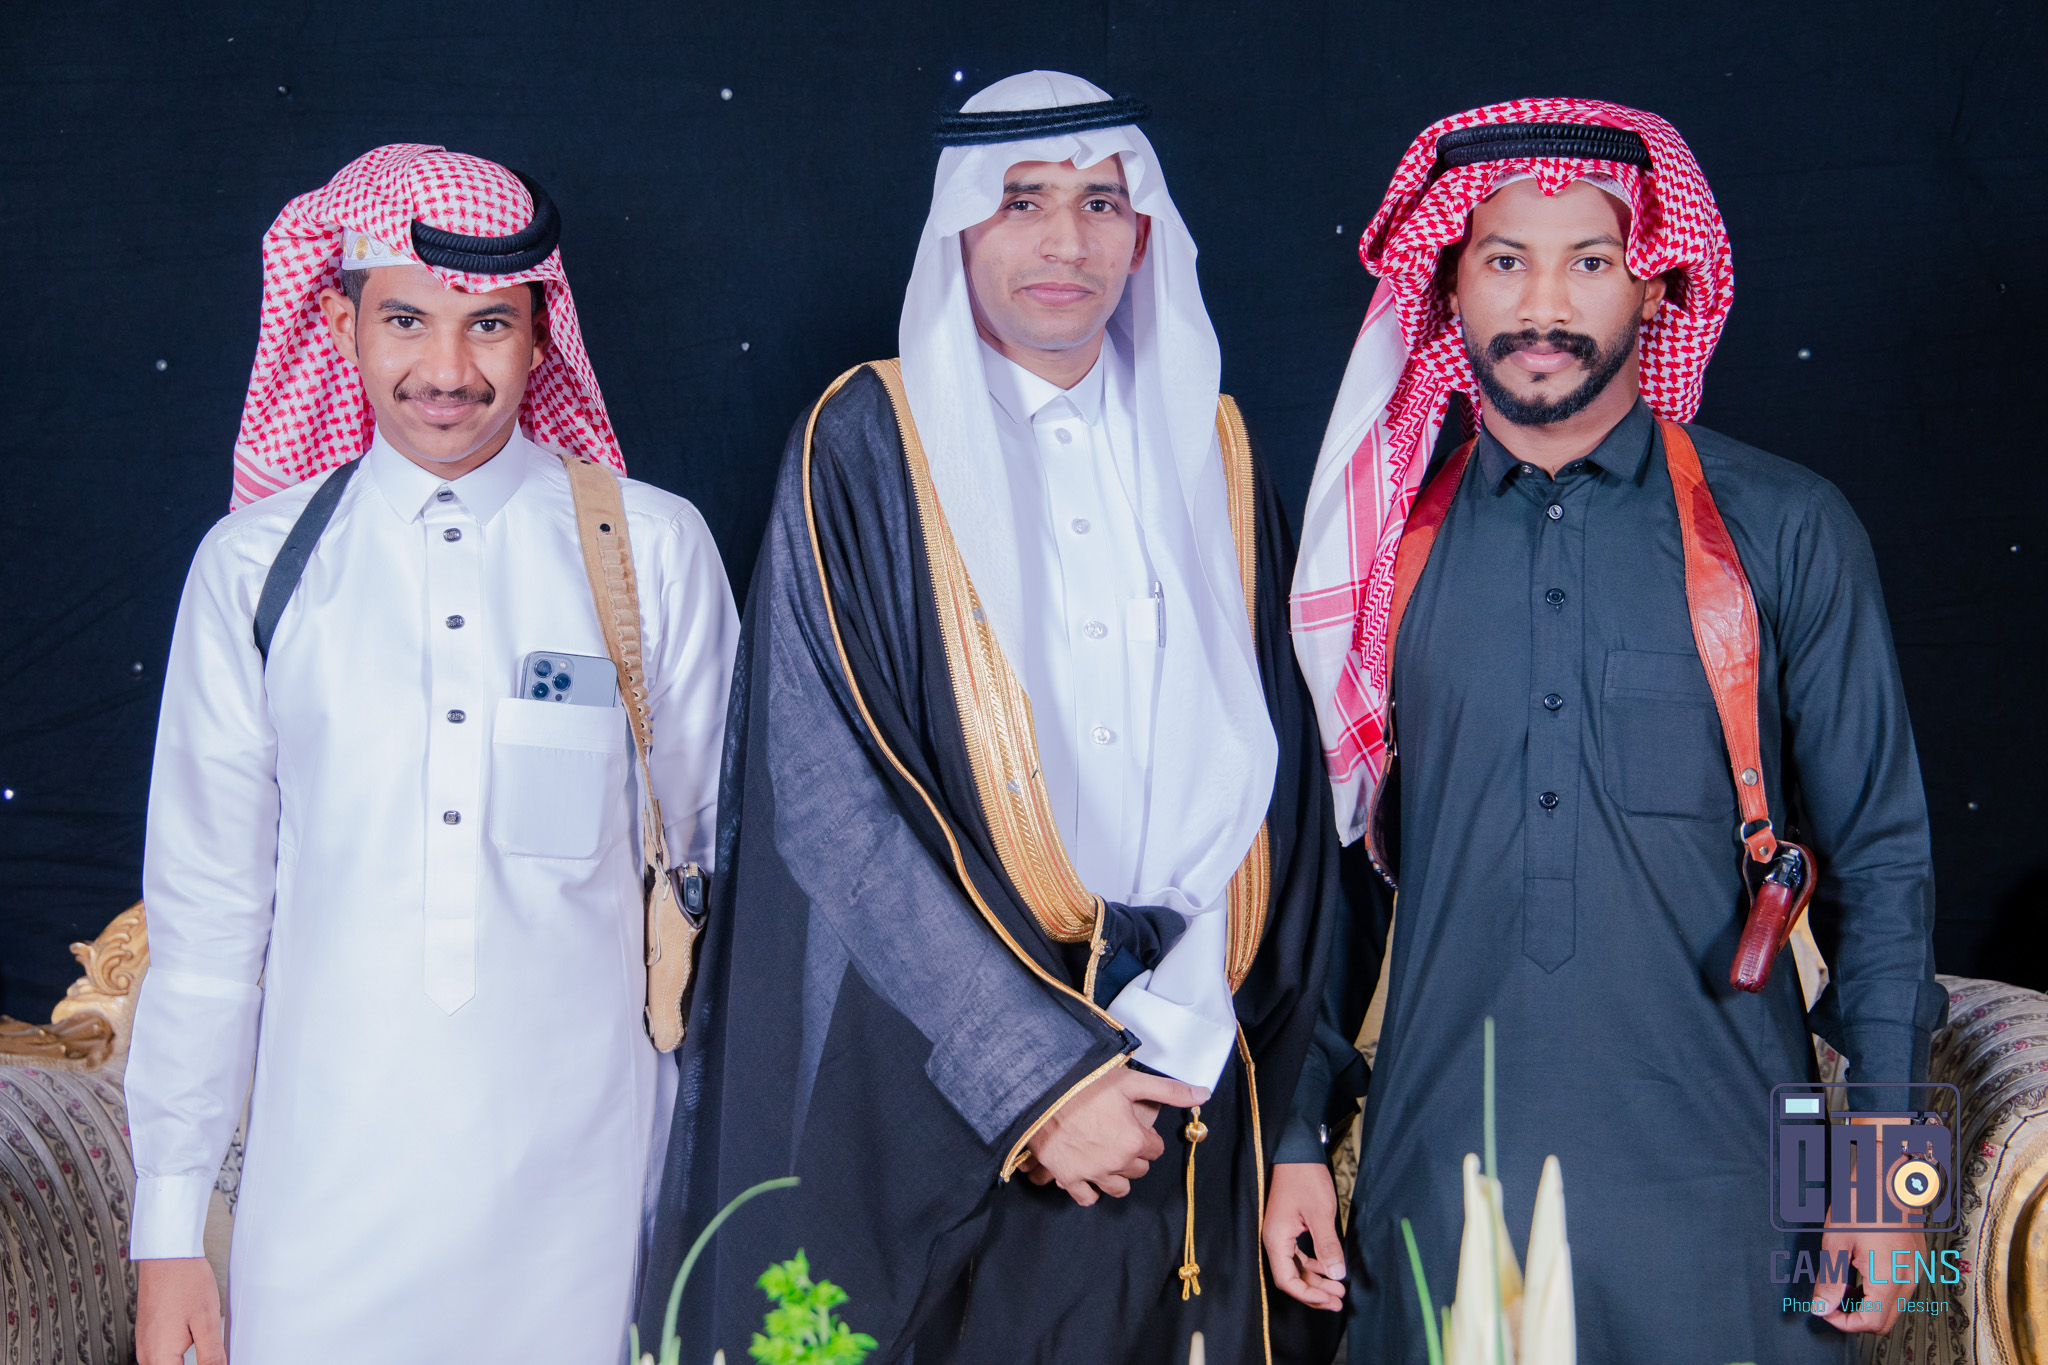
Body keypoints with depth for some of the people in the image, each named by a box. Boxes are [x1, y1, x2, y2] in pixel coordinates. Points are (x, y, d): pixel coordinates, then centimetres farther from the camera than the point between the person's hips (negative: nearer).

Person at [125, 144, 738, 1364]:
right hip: (333, 1171, 0)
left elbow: (720, 854, 7)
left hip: (577, 1172, 0)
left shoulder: (655, 549, 0)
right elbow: (205, 906, 5)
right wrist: (172, 1228, 5)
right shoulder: (255, 565, 2)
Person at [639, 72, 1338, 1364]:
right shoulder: (868, 443, -3)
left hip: (1179, 1081, 3)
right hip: (926, 1079, -3)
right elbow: (825, 796, -11)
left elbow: (1275, 775, 9)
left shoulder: (1208, 448, 8)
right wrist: (1029, 1077, -16)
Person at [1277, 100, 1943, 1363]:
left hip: (1712, 1173, -1)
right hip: (1441, 1171, 2)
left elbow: (1879, 857, 3)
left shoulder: (1785, 531, 1)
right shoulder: (1391, 545, 6)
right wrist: (1298, 1138, 8)